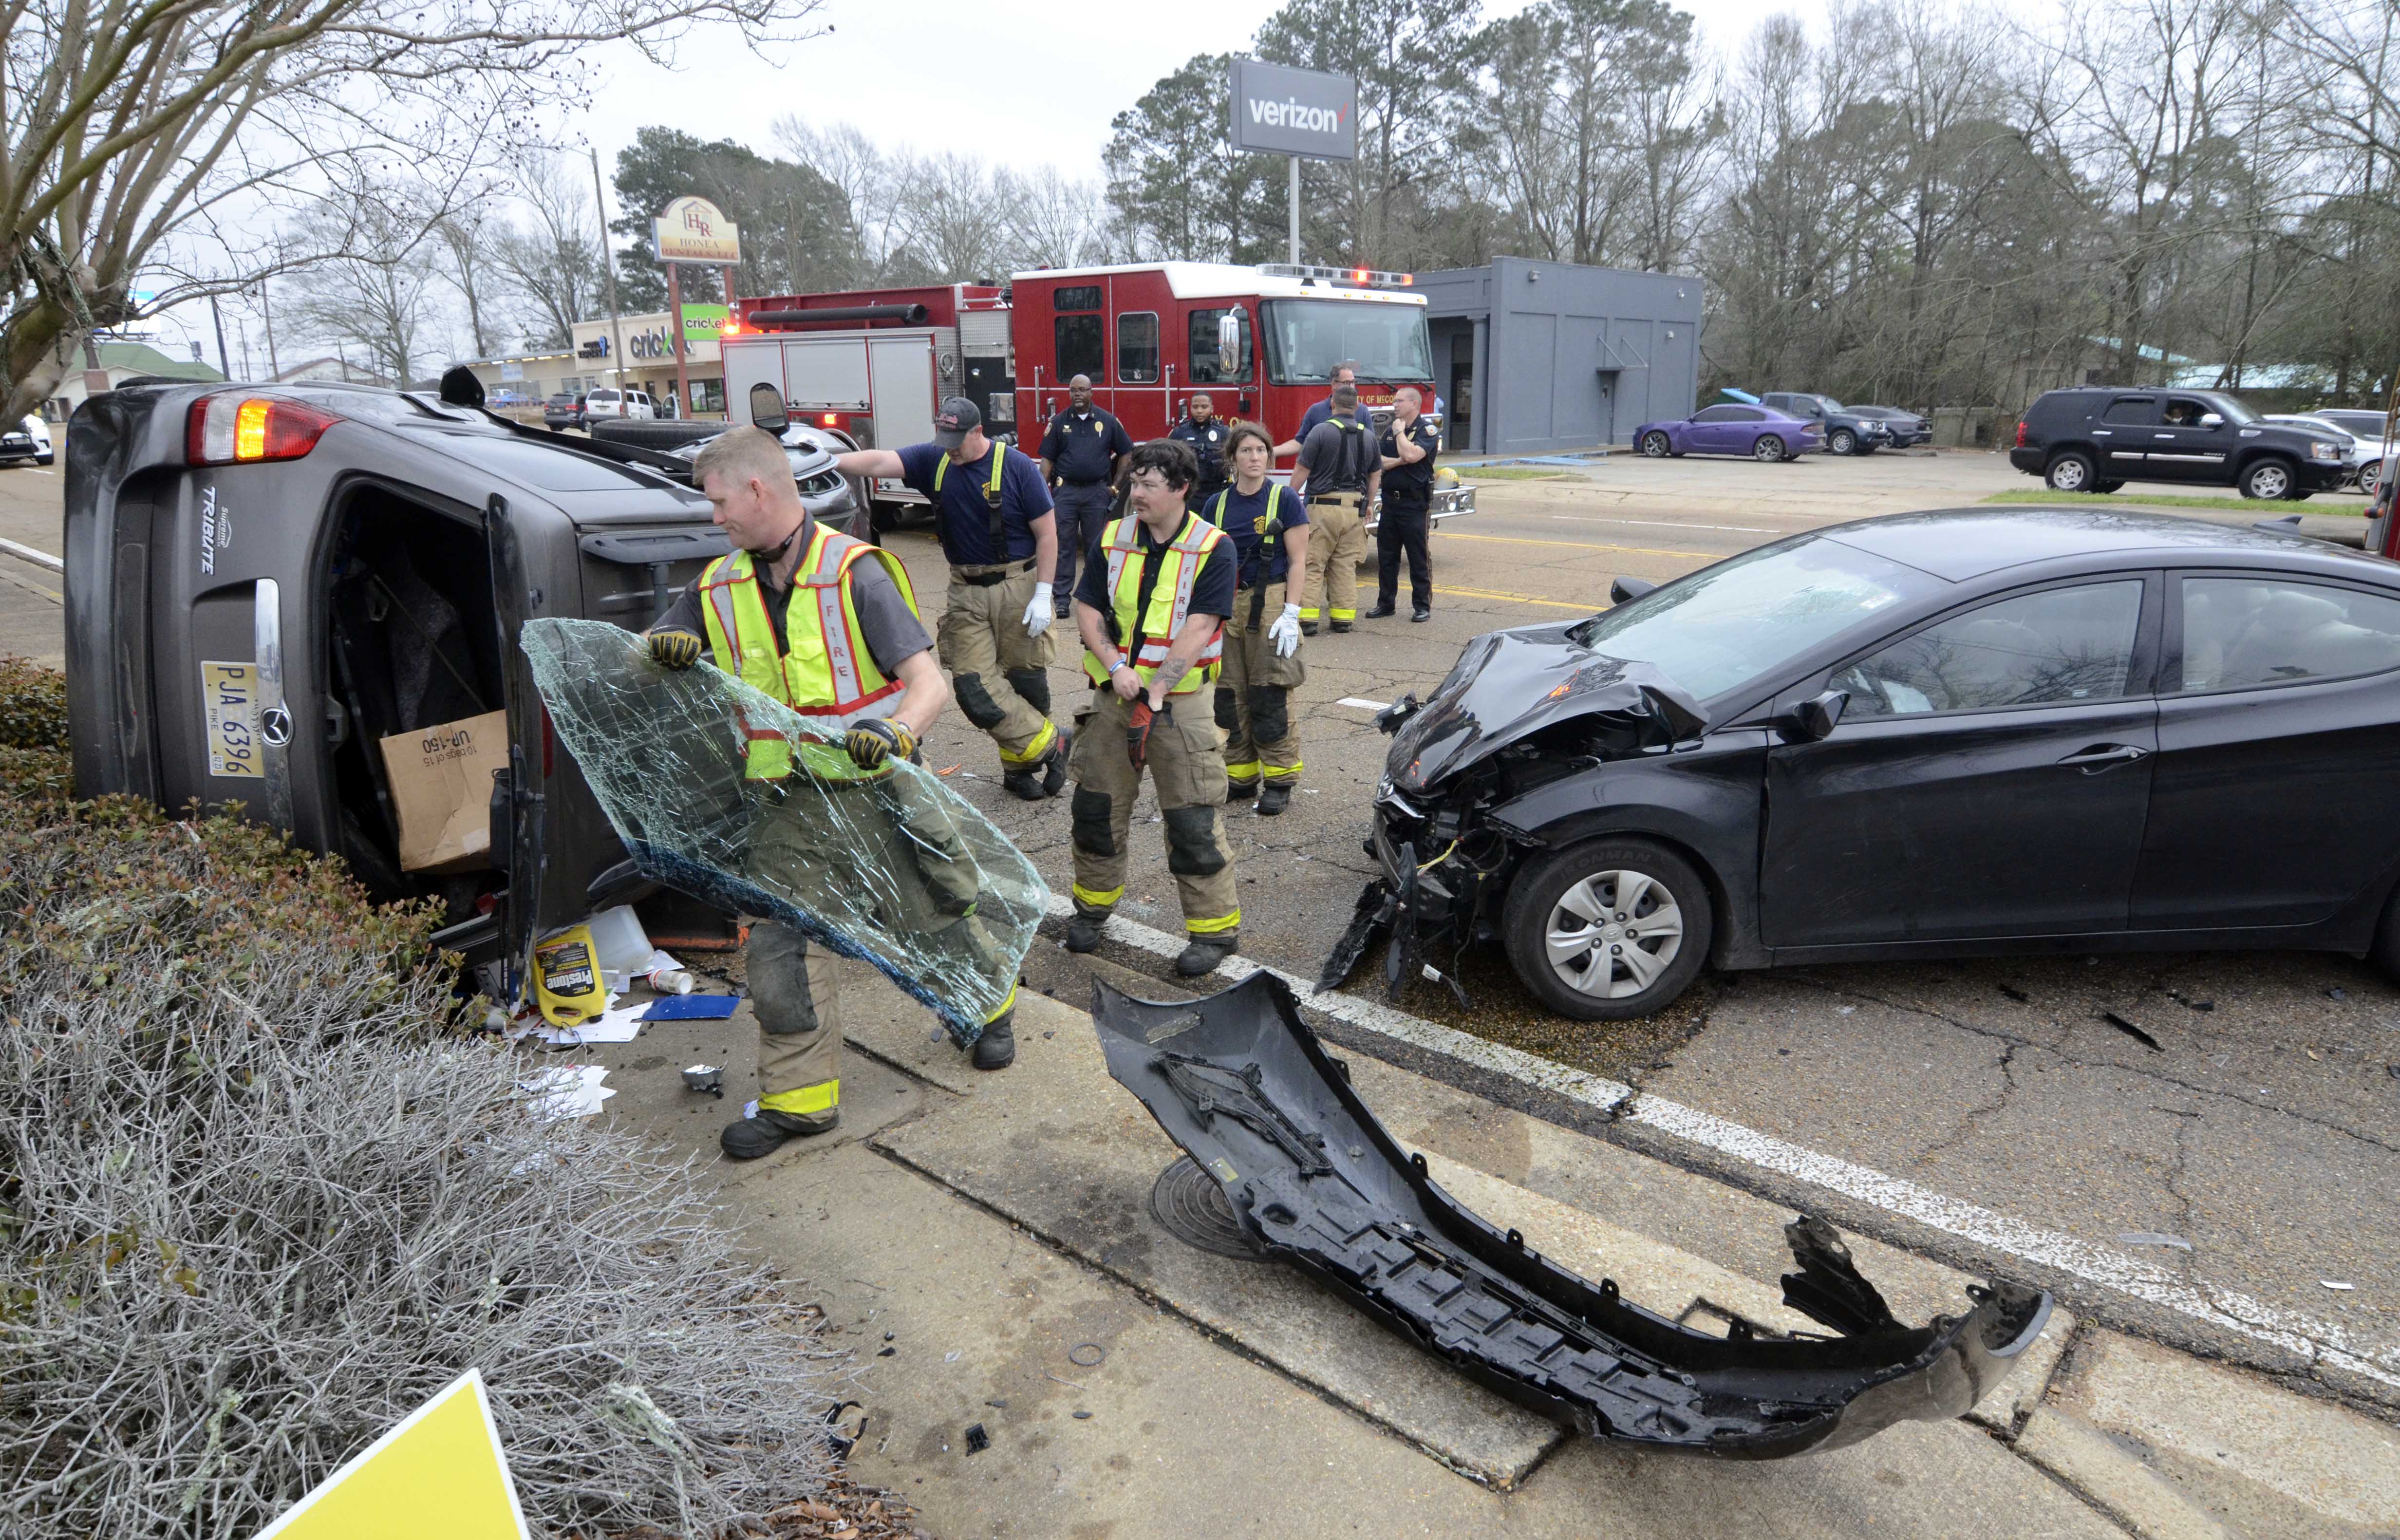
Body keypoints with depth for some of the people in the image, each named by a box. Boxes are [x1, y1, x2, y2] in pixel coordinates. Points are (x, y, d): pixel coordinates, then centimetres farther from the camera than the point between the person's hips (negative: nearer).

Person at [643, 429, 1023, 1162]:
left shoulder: (854, 572, -13)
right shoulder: (720, 586, 5)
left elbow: (930, 682, -18)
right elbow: (643, 654, 14)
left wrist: (896, 731, -40)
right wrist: (666, 645, -12)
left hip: (870, 792, -4)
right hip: (784, 807, 4)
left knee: (931, 918, 13)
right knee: (780, 945, 0)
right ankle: (800, 1097, 16)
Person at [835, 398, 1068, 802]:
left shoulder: (1017, 467, -9)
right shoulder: (934, 461, 1)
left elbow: (1047, 533, -8)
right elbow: (879, 461, -14)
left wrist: (1043, 594, -13)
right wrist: (832, 461, -33)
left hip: (1017, 586, -4)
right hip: (966, 591, 4)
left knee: (1026, 681, 3)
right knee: (974, 686, -3)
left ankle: (1019, 762, 22)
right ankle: (1048, 744, 9)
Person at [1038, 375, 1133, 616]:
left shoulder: (1108, 421, 4)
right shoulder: (1059, 422, 5)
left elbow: (1126, 452, 10)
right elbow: (1048, 458, 3)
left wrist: (1117, 485, 5)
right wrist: (1043, 489, -6)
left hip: (1097, 492, 0)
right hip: (1066, 491, 0)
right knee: (1064, 545, 0)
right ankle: (1062, 598, 3)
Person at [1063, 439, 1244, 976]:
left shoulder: (1213, 548, -8)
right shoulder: (1113, 538, 5)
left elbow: (1198, 630, -15)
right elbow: (1088, 609, 4)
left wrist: (1155, 693, -20)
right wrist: (1115, 667, -13)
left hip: (1179, 700, -4)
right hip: (1114, 693, 5)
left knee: (1194, 820, -3)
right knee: (1096, 805, 12)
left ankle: (1215, 927, 9)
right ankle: (1094, 902, 32)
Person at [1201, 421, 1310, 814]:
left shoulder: (1284, 500, -2)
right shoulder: (1216, 505, 9)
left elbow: (1298, 561, -4)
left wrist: (1291, 613, -12)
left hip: (1269, 606, -4)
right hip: (1225, 606, 4)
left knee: (1269, 698, -4)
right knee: (1228, 697, 6)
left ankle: (1279, 780, 6)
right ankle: (1240, 776, 18)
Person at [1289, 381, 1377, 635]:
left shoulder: (1321, 431, -7)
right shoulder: (1368, 436, 9)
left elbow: (1302, 471, -7)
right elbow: (1375, 476, 16)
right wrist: (1369, 506, 26)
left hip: (1324, 506, -4)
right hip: (1356, 507, 5)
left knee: (1312, 564, -1)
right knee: (1346, 565, 10)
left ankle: (1307, 619, -6)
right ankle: (1343, 617, 12)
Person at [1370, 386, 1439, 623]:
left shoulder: (1428, 431, -6)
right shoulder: (1389, 431, 13)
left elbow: (1411, 454, -23)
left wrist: (1400, 431, -8)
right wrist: (1401, 461, -12)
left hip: (1415, 503, -6)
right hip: (1390, 501, 6)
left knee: (1419, 557, -1)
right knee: (1386, 556, 9)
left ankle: (1423, 605, 6)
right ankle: (1386, 602, 18)